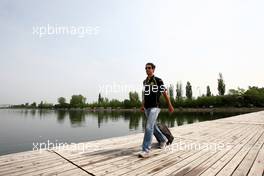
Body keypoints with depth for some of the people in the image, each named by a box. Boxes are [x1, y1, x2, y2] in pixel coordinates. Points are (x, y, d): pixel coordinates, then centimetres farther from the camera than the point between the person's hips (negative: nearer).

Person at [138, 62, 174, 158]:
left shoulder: (158, 80, -7)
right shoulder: (145, 81, 11)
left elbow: (165, 94, -2)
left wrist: (170, 106, 1)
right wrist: (142, 106, 14)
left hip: (155, 107, -7)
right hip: (147, 108, 7)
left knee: (149, 127, -14)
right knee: (153, 126, 19)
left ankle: (146, 150, -8)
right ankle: (163, 139, 42)